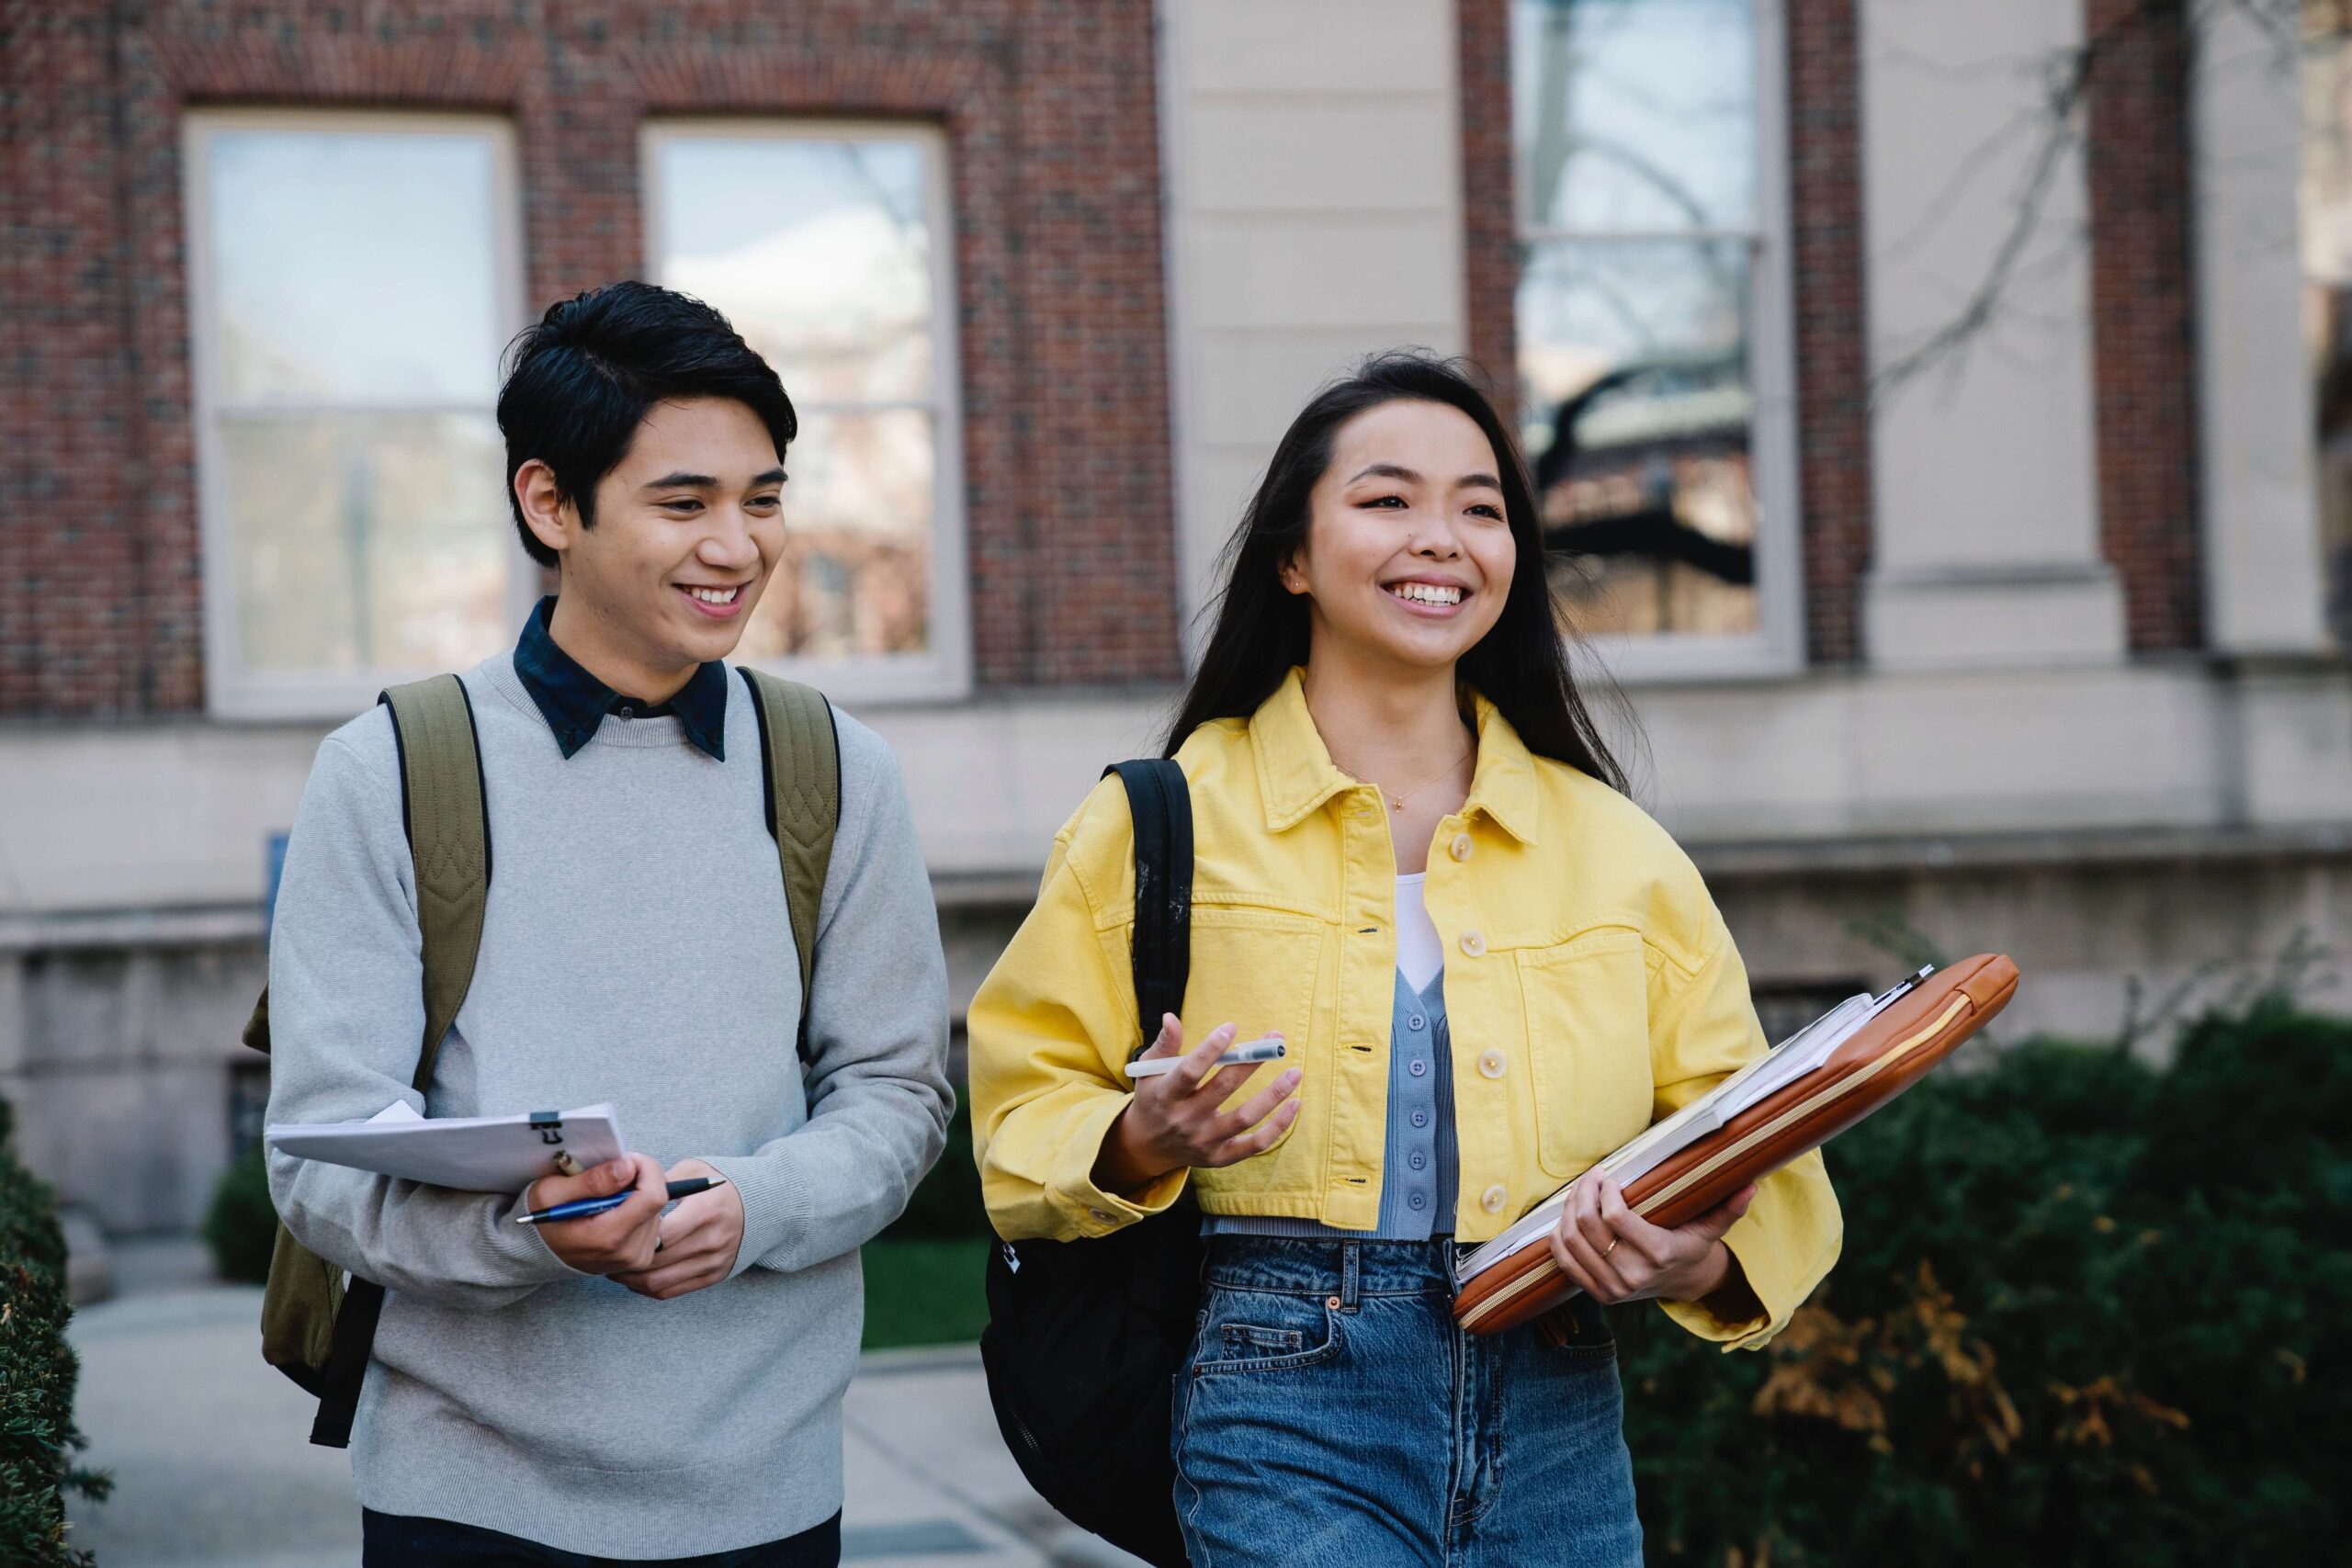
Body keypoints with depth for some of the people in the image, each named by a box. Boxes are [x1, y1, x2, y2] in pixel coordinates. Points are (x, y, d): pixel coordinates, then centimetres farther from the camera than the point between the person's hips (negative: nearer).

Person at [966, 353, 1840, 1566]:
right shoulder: (1166, 823, 3)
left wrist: (1701, 1261, -11)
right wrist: (1141, 1143, -16)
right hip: (1290, 1427, -3)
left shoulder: (1614, 847, 10)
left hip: (1560, 1430, 4)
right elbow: (1028, 1109, 5)